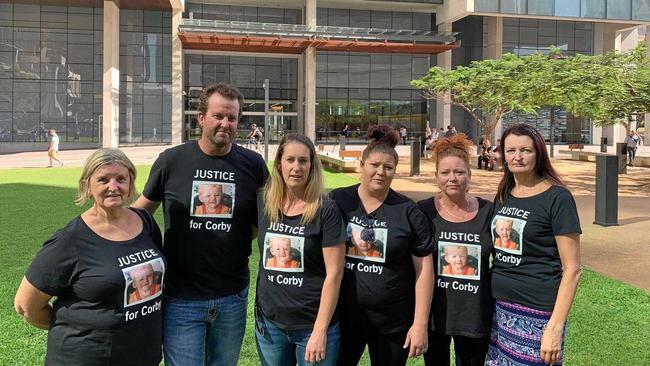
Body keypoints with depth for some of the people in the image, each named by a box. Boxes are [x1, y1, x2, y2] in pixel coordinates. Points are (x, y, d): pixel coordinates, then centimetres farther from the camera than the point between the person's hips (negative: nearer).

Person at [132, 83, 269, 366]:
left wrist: (234, 239, -4)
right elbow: (143, 207, 9)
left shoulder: (253, 165, -2)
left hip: (232, 297, 2)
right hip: (181, 298, -2)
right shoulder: (171, 160, -5)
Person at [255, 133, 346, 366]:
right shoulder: (263, 203, -1)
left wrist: (320, 330, -15)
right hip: (269, 324, 4)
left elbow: (334, 273, -13)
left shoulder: (326, 211, -11)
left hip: (312, 325, -3)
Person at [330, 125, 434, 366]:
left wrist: (420, 323, -5)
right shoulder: (336, 201, -1)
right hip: (342, 318, 1)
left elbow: (424, 268, -2)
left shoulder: (408, 212, -3)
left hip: (393, 324, 0)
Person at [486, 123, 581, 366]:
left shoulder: (557, 197, -10)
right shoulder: (503, 195, 8)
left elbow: (572, 269, -11)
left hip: (535, 314, -5)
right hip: (498, 309, 5)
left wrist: (555, 327, -17)